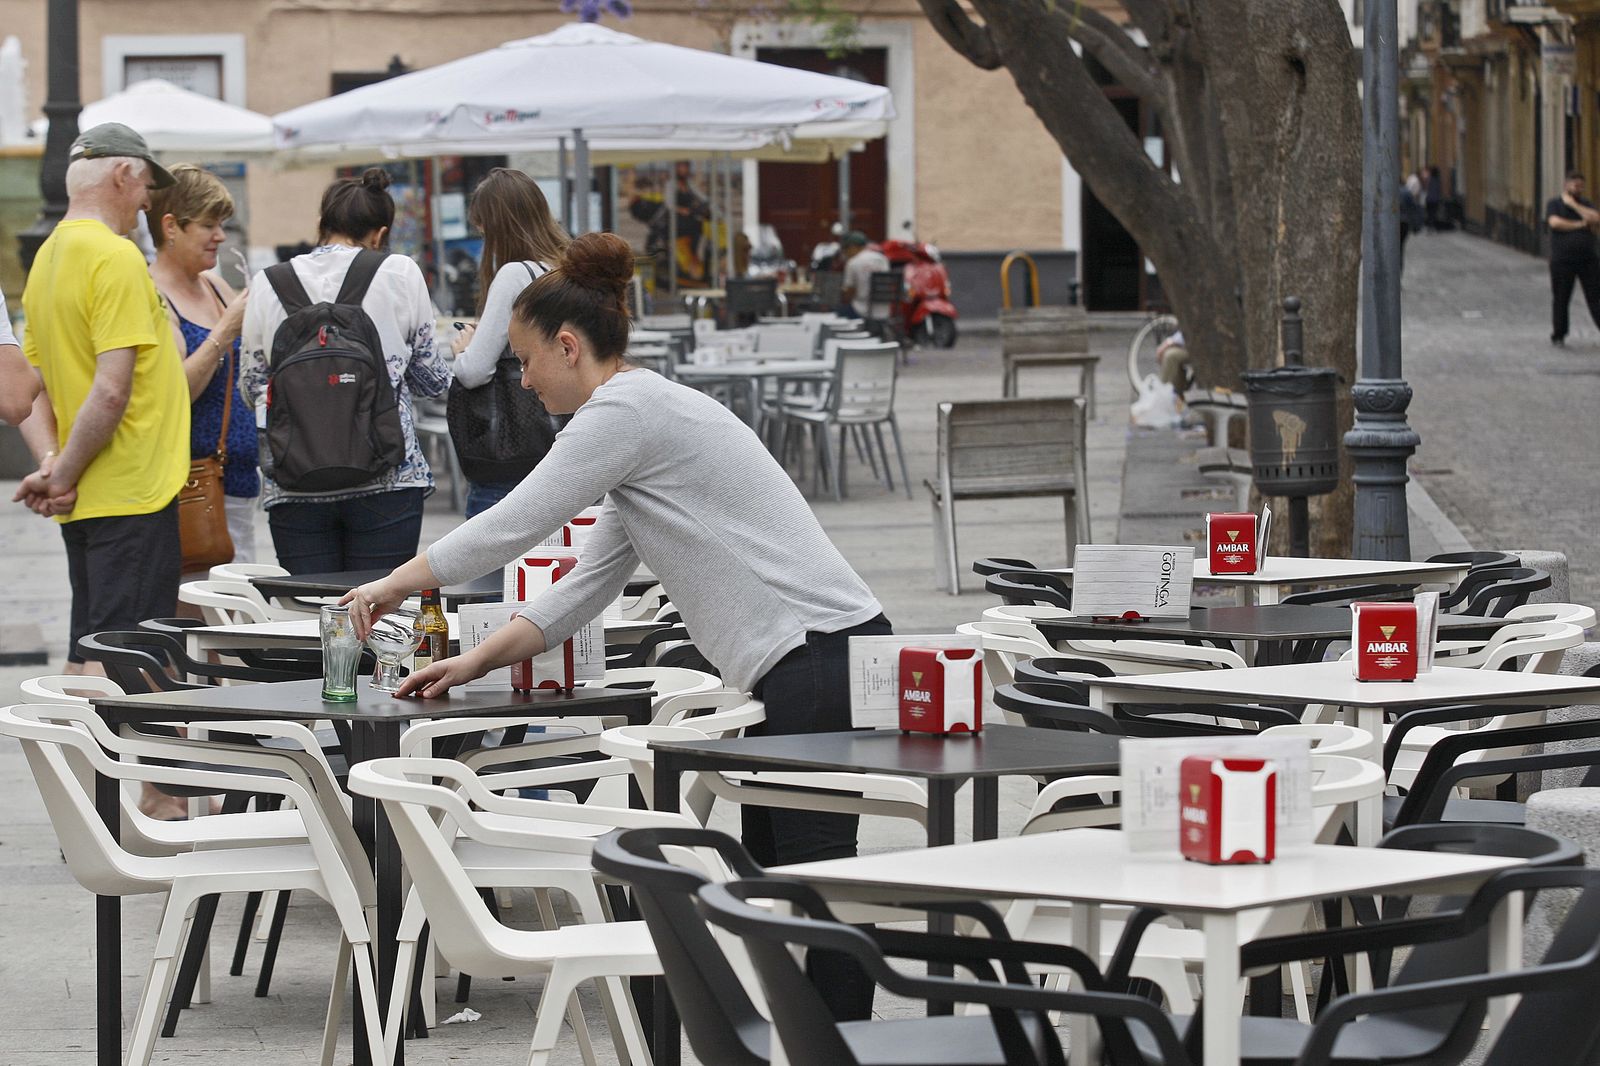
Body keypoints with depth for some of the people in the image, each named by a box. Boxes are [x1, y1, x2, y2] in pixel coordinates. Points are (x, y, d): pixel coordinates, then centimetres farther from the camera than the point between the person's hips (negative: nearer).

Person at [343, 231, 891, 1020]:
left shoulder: (625, 410, -10)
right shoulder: (643, 413, 22)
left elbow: (511, 526, -9)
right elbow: (590, 584, 21)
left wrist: (393, 585, 6)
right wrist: (475, 662, 16)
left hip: (823, 668, -10)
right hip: (805, 669, 10)